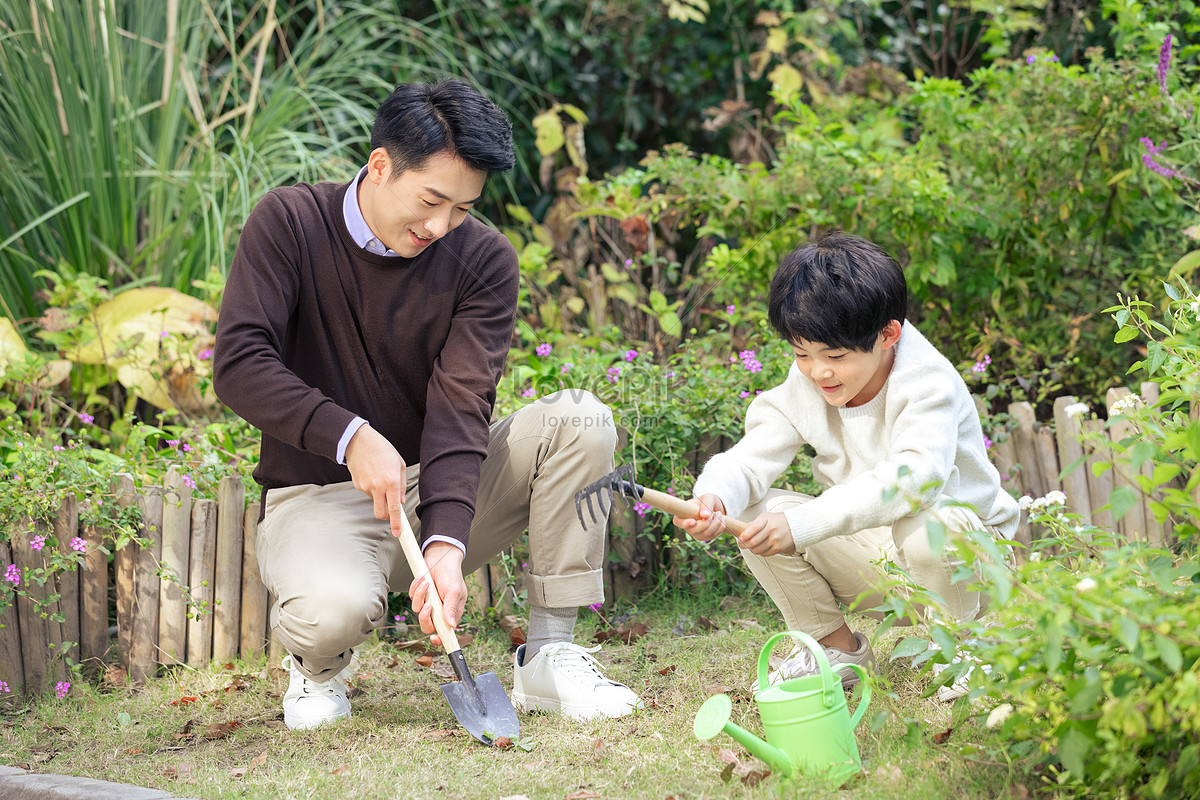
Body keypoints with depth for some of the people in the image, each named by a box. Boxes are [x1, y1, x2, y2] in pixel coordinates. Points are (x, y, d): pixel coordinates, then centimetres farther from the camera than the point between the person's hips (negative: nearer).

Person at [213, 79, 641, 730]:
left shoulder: (483, 261, -6)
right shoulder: (289, 224, -9)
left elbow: (460, 408, -16)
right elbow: (239, 365, -18)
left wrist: (447, 542, -32)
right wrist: (351, 436, -31)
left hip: (439, 488, 3)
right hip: (321, 497, -3)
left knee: (580, 421, -20)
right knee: (332, 611, -37)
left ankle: (548, 654, -14)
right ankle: (318, 666, 4)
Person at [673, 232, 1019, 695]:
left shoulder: (929, 383, -25)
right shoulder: (803, 387, -6)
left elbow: (914, 475, -42)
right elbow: (755, 453, -12)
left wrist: (801, 524, -50)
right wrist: (715, 496, -39)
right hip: (874, 558, 5)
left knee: (925, 527, -40)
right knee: (756, 514, -15)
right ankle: (837, 646, 4)